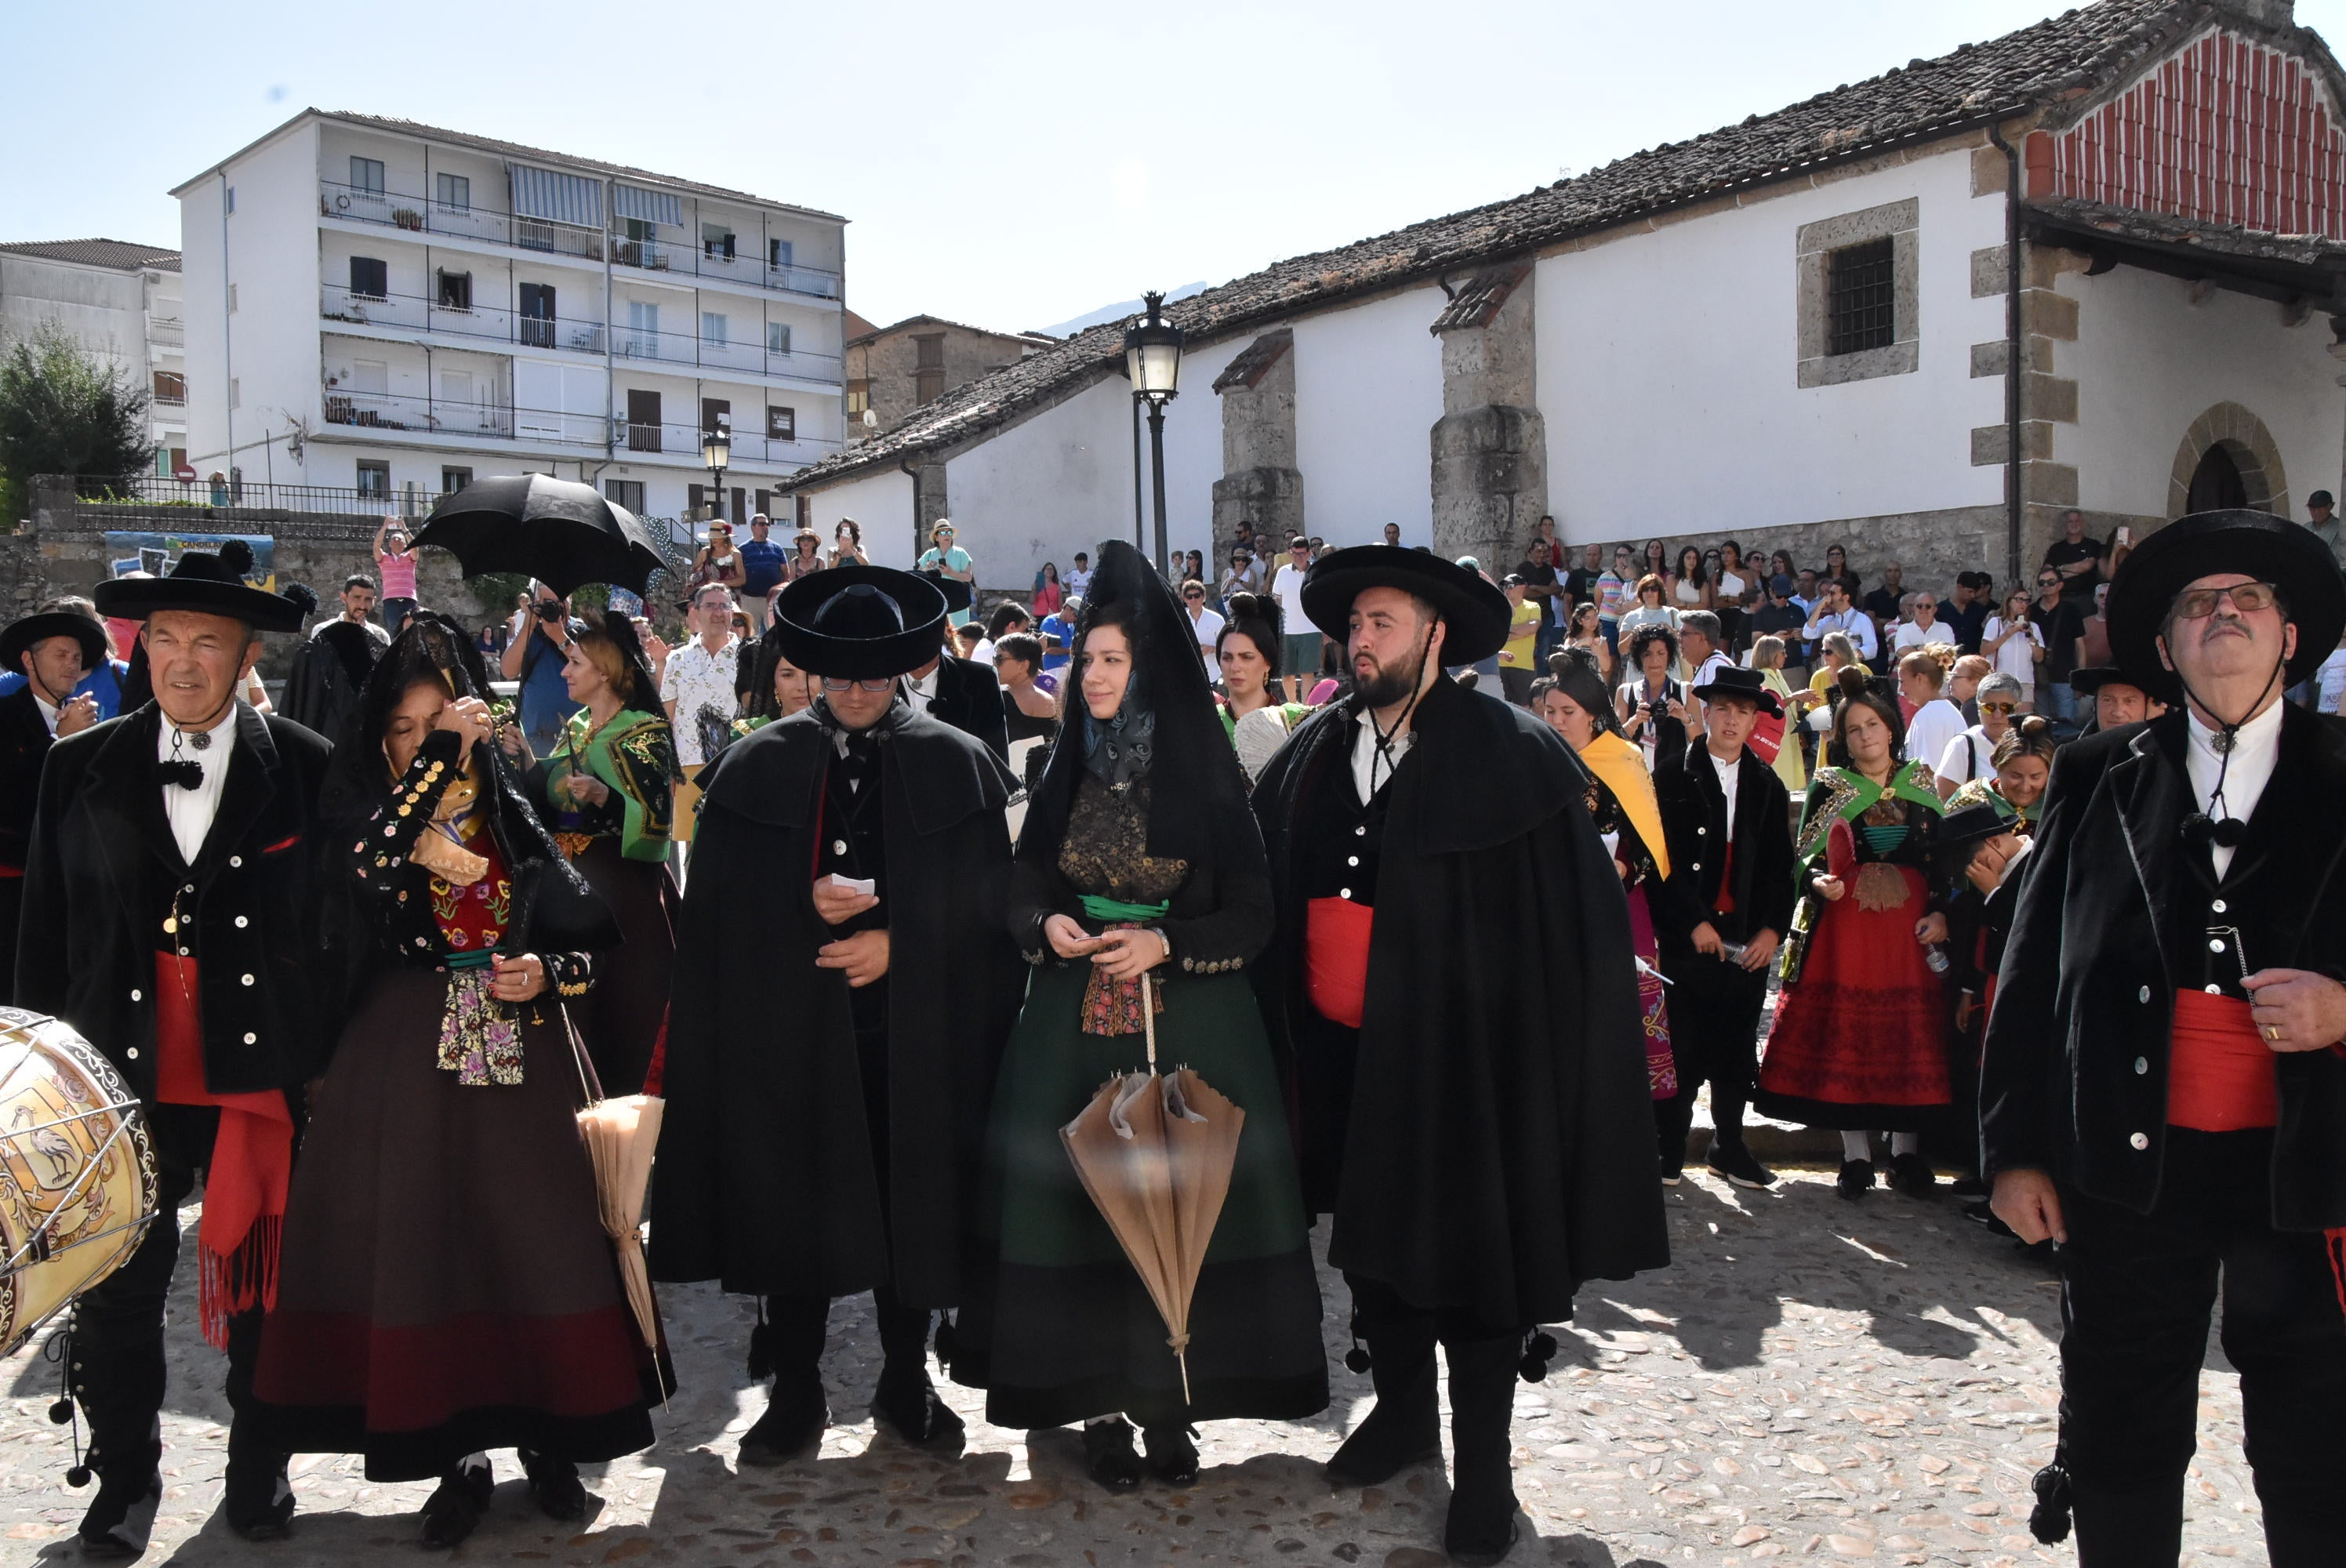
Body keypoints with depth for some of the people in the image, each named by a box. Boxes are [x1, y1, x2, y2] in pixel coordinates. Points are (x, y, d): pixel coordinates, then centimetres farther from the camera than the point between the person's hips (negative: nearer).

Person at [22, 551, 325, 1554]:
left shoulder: (307, 769, -3)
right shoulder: (80, 768, 3)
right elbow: (45, 932, 7)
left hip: (264, 1080, -1)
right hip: (122, 1083, 1)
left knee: (263, 1287, 14)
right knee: (114, 1297, 10)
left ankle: (259, 1464, 35)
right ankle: (125, 1480, 32)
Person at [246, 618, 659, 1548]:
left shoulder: (514, 819, 6)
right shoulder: (358, 800, 3)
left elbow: (591, 936, 10)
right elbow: (365, 865, -22)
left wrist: (549, 971, -10)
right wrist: (440, 757, -20)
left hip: (515, 1060, 1)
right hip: (401, 1061, -1)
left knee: (533, 1241, 0)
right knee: (418, 1250, 2)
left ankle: (546, 1436, 17)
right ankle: (457, 1456, 17)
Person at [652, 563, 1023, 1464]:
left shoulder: (958, 765, 3)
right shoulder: (757, 766, 4)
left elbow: (990, 900, 1)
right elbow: (718, 900, 1)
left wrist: (898, 942, -11)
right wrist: (804, 904, -15)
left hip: (916, 1027, 0)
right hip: (789, 1025, 0)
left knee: (911, 1200, 7)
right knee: (793, 1203, 5)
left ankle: (907, 1382, 24)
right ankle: (795, 1392, 21)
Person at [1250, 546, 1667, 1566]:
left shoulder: (1511, 754, -10)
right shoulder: (1312, 756, 4)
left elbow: (1578, 913, -12)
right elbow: (1265, 892, 9)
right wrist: (1281, 1014, 1)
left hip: (1461, 1052, -5)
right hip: (1343, 1052, 5)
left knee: (1470, 1246, 6)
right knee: (1370, 1234, 18)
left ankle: (1482, 1466, 23)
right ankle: (1404, 1411, 40)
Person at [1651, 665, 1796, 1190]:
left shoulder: (1768, 785, 13)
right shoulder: (1673, 773, 0)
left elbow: (1781, 865, 12)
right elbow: (1663, 855, -6)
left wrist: (1773, 929, -1)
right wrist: (1694, 922, -12)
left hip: (1749, 939, 3)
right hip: (1686, 933, -3)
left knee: (1737, 1048, 7)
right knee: (1681, 1046, -2)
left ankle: (1730, 1146, 20)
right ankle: (1669, 1147, 10)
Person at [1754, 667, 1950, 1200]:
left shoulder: (1920, 782, 9)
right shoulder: (1829, 786, 4)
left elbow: (1941, 853, 10)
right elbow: (1804, 859, 2)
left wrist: (1938, 913, -3)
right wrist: (1818, 882, -19)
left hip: (1910, 925, 2)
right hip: (1845, 923, -1)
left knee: (1910, 1036, 2)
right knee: (1846, 1034, -1)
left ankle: (1906, 1151, 13)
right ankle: (1856, 1155, 8)